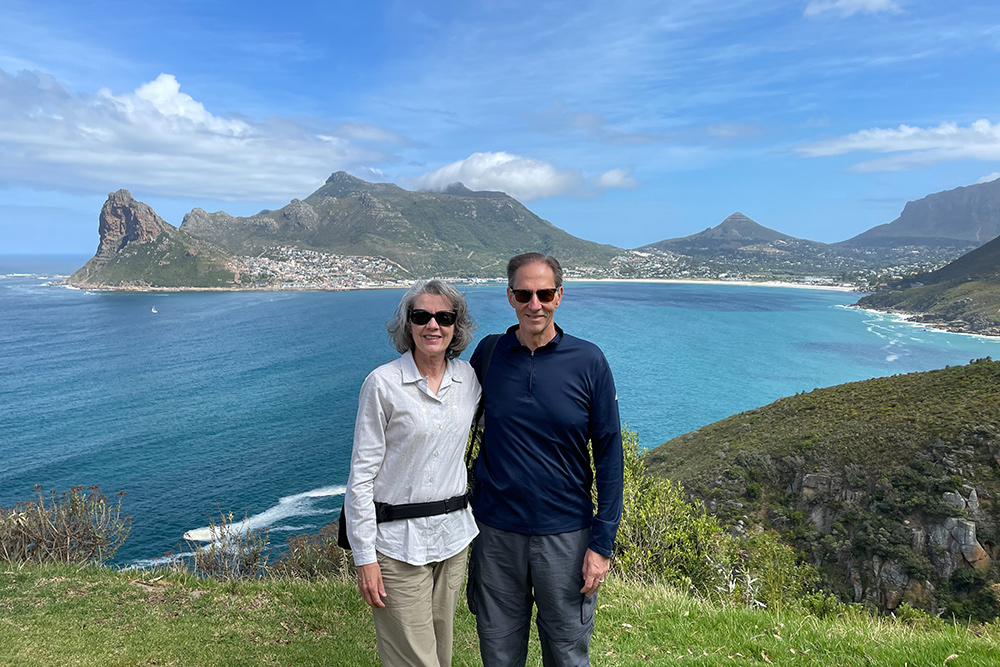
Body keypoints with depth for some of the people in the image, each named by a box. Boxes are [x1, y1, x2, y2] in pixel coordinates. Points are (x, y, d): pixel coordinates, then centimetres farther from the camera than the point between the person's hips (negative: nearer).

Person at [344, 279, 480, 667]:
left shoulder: (469, 379, 3)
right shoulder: (383, 384, -11)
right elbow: (361, 475, -10)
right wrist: (364, 558, -11)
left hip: (454, 536, 5)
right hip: (398, 542, -4)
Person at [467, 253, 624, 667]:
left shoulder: (588, 361, -7)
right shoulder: (488, 355, -2)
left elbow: (609, 454, -4)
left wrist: (602, 543, -7)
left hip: (566, 535, -1)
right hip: (496, 532, 2)